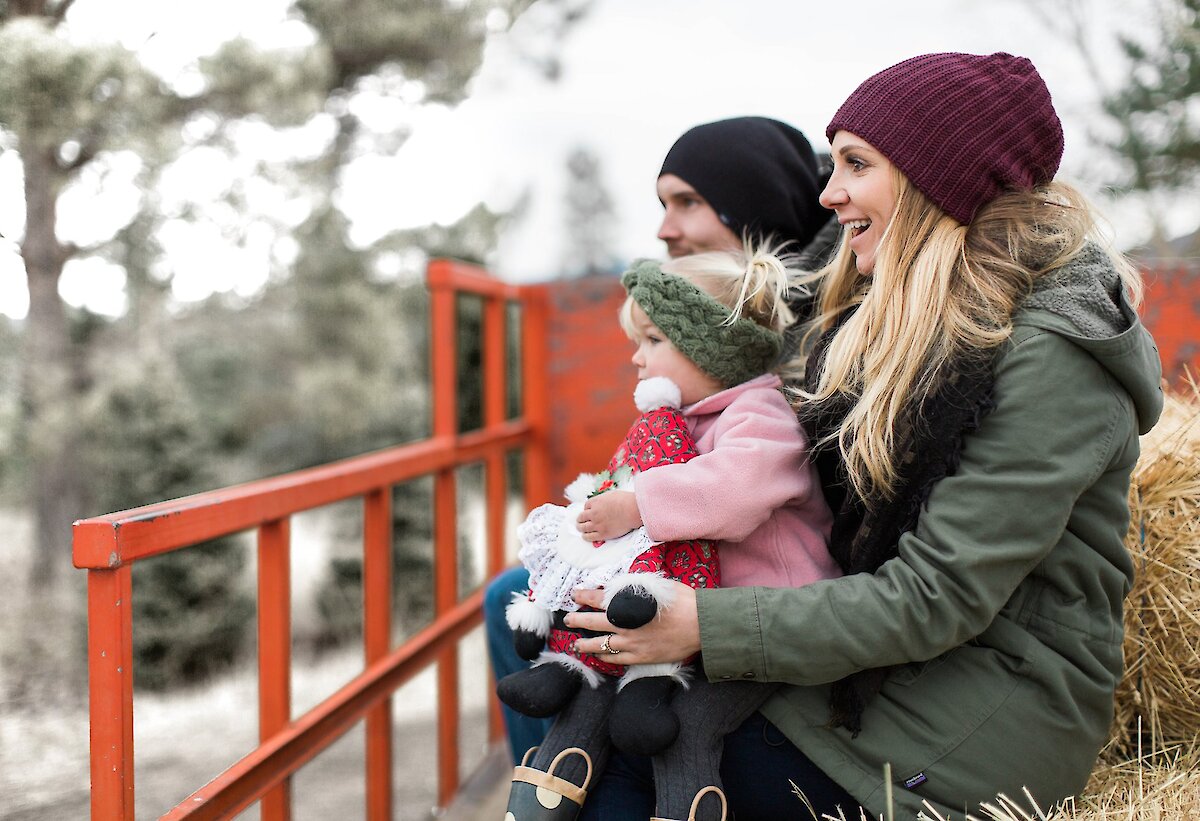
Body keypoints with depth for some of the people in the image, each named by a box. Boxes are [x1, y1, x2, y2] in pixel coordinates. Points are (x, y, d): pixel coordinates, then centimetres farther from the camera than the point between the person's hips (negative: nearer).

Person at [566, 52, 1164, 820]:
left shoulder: (1051, 359, -19)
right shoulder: (907, 320, 9)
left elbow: (937, 598, -22)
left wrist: (708, 625, -22)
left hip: (992, 718, -8)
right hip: (899, 669, 8)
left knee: (635, 754, -16)